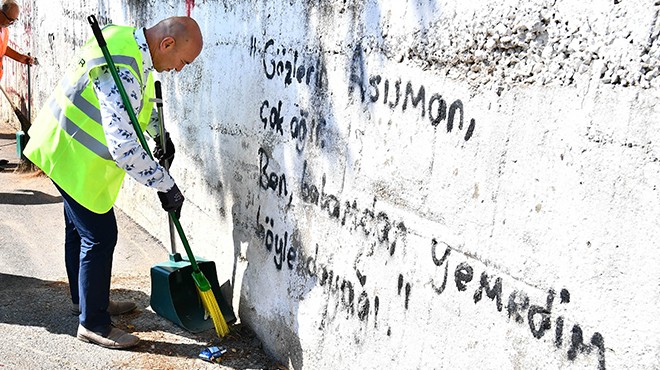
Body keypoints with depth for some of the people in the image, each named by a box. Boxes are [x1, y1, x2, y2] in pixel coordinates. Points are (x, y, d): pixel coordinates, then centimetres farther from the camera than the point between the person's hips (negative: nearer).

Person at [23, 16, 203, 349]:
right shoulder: (121, 72, -34)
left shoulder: (132, 40, -2)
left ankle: (85, 299, 40)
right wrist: (166, 185, -31)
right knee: (99, 236, -4)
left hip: (68, 148, 10)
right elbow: (124, 147, -38)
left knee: (79, 228, 22)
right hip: (75, 157, -10)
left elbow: (142, 100, 19)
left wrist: (160, 133, 14)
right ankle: (93, 324, 10)